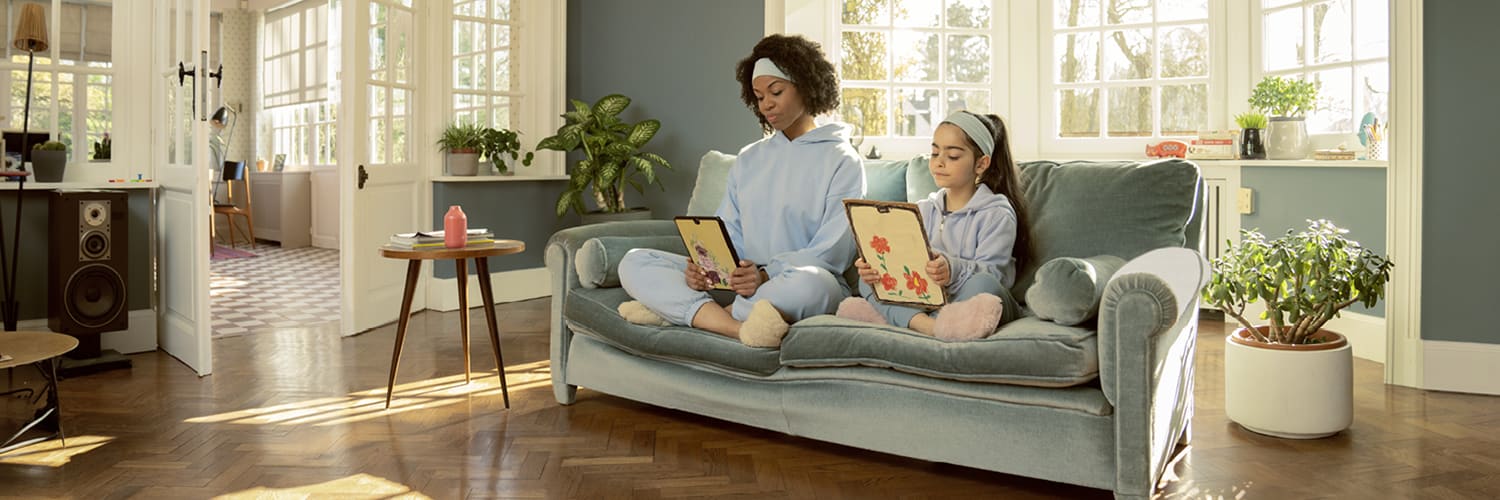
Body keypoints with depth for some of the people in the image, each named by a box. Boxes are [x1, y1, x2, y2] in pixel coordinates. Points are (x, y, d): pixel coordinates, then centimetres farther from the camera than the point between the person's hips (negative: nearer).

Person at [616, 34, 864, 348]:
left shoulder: (841, 161, 2)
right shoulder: (748, 160, 20)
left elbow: (833, 252, -8)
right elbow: (727, 232, 14)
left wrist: (767, 274, -24)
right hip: (741, 285, 5)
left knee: (808, 283, -41)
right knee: (635, 263, -12)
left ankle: (678, 310, -26)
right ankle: (741, 327, -31)